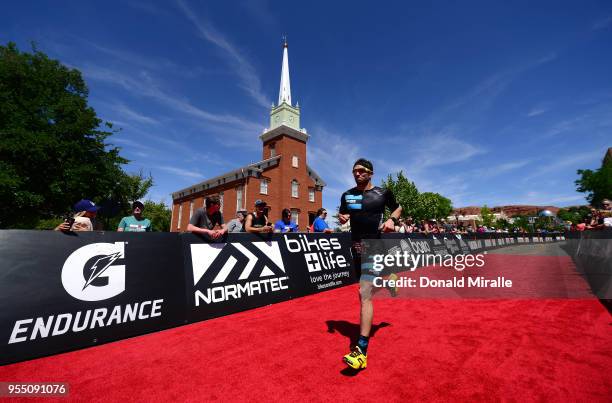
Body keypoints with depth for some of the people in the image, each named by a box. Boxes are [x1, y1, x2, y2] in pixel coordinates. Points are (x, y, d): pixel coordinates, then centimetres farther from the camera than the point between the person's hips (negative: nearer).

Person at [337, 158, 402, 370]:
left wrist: (392, 220, -5)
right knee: (366, 289, 23)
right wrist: (342, 218, -7)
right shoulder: (347, 195, 6)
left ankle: (361, 350, -12)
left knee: (364, 293, -16)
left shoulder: (383, 193, -2)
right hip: (357, 246, 6)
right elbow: (342, 215, 17)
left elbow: (398, 208, 15)